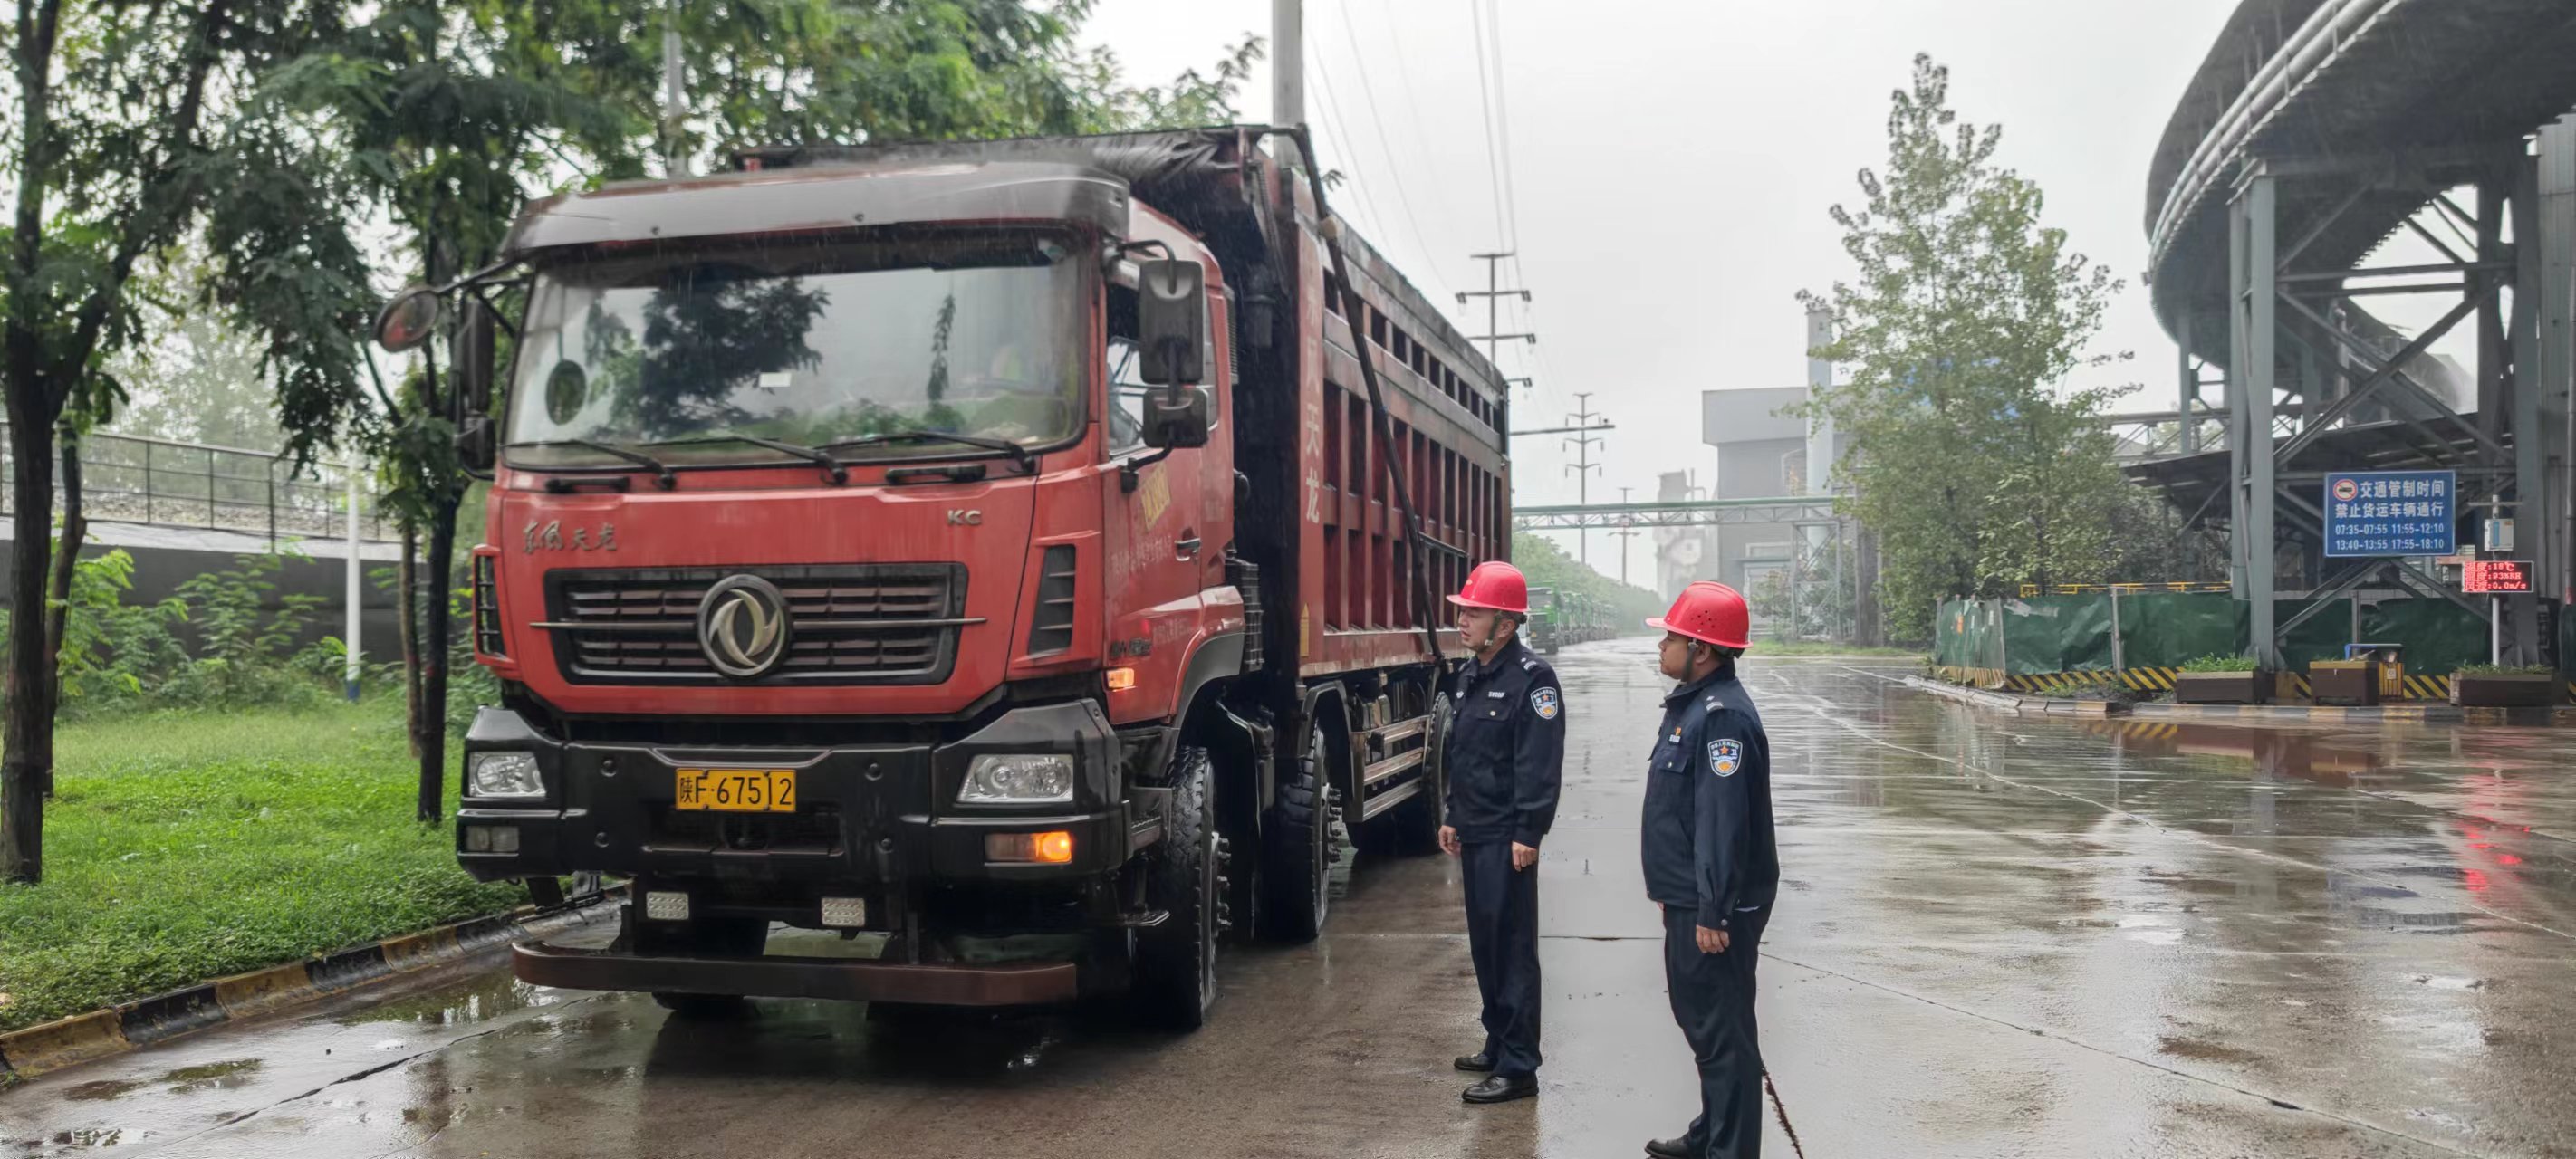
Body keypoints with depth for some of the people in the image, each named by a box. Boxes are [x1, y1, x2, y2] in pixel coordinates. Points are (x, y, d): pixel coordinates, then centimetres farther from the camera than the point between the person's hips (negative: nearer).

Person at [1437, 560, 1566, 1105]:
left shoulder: (1531, 677, -15)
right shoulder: (1470, 676, 13)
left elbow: (1541, 763, -18)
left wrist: (1528, 833, -21)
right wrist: (1454, 817, 20)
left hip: (1507, 836, -9)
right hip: (1474, 833, 9)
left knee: (1511, 947, -6)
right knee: (1484, 942, 16)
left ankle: (1519, 1066, -1)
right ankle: (1499, 1043, 29)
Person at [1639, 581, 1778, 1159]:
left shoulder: (1723, 715, -21)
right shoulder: (1689, 703, 13)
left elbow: (1723, 822, -25)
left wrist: (1712, 913, -26)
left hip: (1713, 909, -11)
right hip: (1688, 900, 11)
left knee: (1722, 1031, -3)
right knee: (1699, 1019, 21)